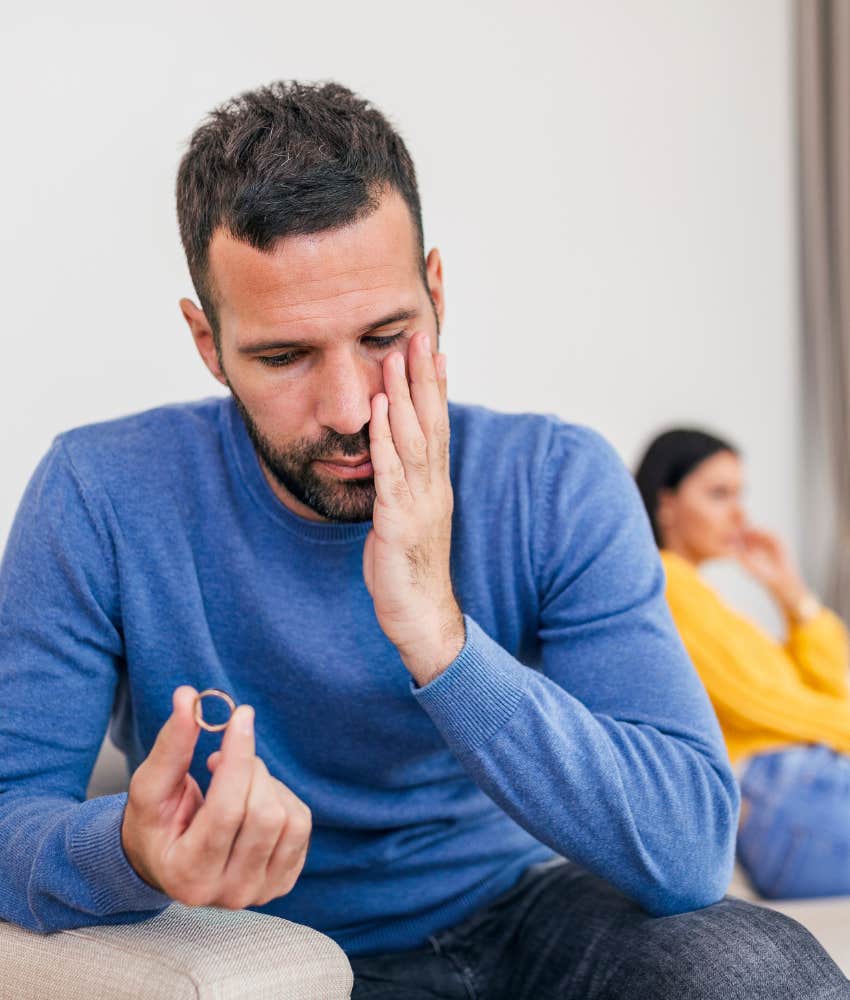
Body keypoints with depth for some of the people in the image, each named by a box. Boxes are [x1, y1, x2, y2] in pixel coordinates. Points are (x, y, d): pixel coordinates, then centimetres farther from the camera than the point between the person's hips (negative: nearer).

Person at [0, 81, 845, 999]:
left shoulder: (558, 486, -14)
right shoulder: (100, 498, -16)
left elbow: (690, 850, -22)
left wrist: (437, 637, -34)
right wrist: (136, 854, -41)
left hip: (513, 915, 0)